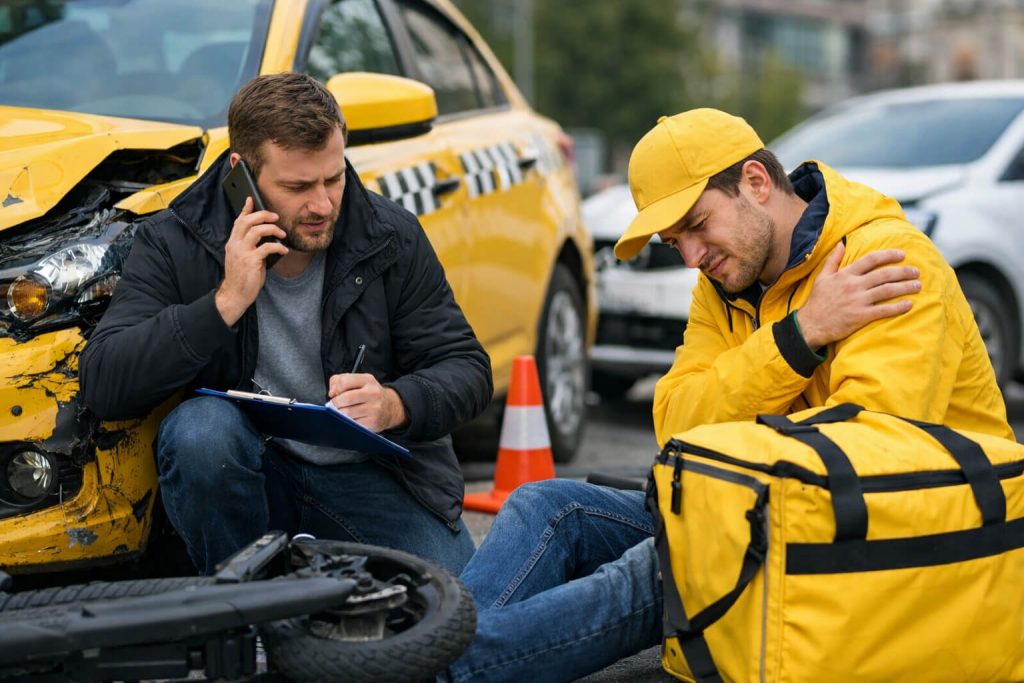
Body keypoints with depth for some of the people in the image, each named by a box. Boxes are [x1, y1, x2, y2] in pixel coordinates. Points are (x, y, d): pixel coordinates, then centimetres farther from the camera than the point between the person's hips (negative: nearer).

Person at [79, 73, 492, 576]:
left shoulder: (392, 238, -4)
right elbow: (103, 387, -17)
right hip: (252, 472, 0)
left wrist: (395, 405, -25)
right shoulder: (172, 245, -8)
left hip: (371, 476, 1)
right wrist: (226, 303, -26)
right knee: (199, 427, -34)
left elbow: (466, 368, -2)